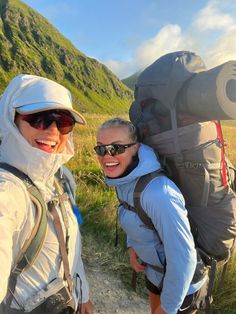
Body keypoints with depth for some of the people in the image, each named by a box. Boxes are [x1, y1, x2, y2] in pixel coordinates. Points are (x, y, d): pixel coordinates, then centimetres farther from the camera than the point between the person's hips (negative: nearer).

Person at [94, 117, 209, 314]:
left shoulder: (157, 193, -36)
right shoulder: (123, 179, -10)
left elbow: (183, 257, -29)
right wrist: (132, 246, -6)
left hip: (182, 283, -6)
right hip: (155, 271, 7)